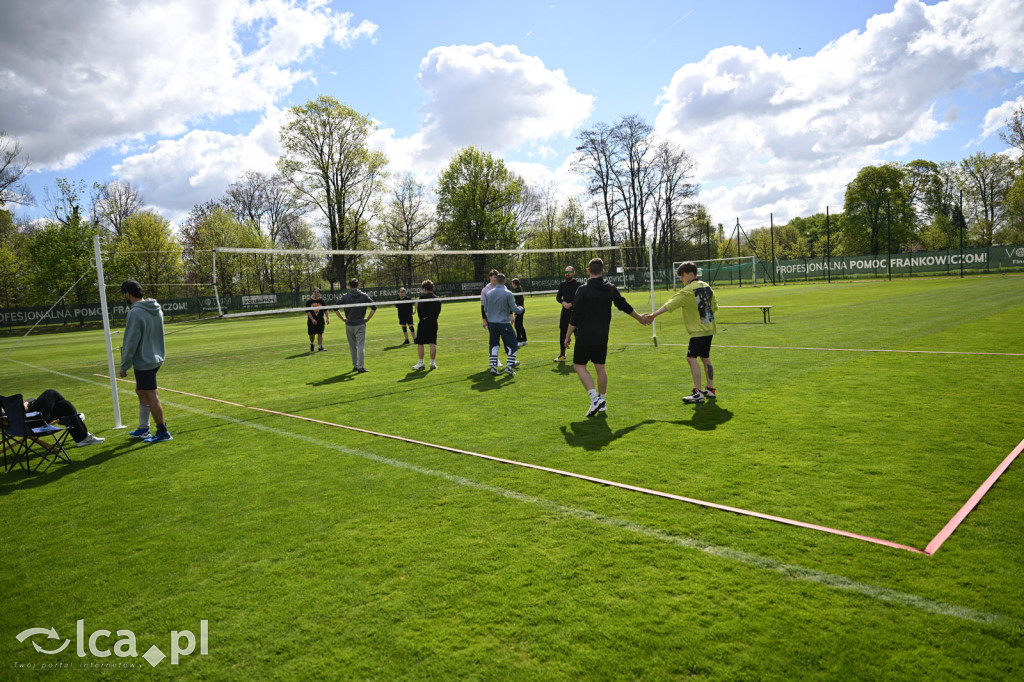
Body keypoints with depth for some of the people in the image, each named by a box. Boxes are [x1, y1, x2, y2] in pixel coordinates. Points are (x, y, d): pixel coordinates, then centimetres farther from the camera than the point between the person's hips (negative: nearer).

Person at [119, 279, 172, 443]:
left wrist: (124, 367, -10)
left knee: (151, 397, -2)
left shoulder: (135, 313, -19)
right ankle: (143, 429, 28)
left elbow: (131, 343, -18)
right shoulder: (157, 309, 7)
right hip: (157, 358, 9)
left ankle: (163, 432, 4)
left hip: (144, 361, -9)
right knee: (141, 392, 20)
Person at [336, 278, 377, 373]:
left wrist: (343, 319, 4)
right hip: (360, 324, -2)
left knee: (352, 346, 13)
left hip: (349, 325, 2)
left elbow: (336, 308, -2)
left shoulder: (345, 296, 1)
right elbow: (374, 307, -6)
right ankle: (360, 367, -11)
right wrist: (368, 318, 0)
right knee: (361, 346, -3)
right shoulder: (364, 296, -1)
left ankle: (355, 365, 22)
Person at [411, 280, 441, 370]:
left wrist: (422, 318, -3)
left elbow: (420, 309, -13)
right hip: (434, 323, 5)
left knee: (420, 343, 3)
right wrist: (432, 318, 5)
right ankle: (432, 363, 8)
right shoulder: (437, 299, 8)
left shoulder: (422, 297, -7)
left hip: (424, 322, -4)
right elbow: (438, 312, 5)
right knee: (433, 343, 6)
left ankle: (421, 363, 3)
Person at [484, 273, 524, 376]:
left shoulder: (489, 293, 5)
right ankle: (509, 366, -3)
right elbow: (514, 309, -9)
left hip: (491, 322, 5)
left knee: (494, 345, 16)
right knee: (513, 345, 5)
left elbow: (486, 309, 11)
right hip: (504, 323, -5)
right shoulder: (508, 293, -9)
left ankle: (493, 366, 9)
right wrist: (521, 309, 12)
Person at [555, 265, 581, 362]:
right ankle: (562, 355, 13)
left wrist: (571, 304, -18)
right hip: (565, 311, 4)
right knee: (562, 332, 5)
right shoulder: (562, 285, 12)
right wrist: (563, 302, -9)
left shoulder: (577, 285, -3)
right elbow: (558, 297, 11)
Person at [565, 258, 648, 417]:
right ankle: (602, 402, 19)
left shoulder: (583, 290, -10)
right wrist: (640, 318, 33)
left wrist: (567, 336, -1)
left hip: (585, 337, -5)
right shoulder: (611, 288, 4)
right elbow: (624, 306, 16)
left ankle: (594, 398, -11)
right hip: (602, 337, 5)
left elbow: (574, 317, -10)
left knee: (579, 365, 3)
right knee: (600, 367, 13)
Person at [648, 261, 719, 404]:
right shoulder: (706, 286, 11)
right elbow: (715, 305, 21)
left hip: (698, 330, -9)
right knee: (705, 358, 18)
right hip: (709, 329, 9)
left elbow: (671, 304, -22)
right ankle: (710, 389, 26)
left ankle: (698, 393, -18)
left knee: (692, 358, -13)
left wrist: (654, 314, -26)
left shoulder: (688, 291, -14)